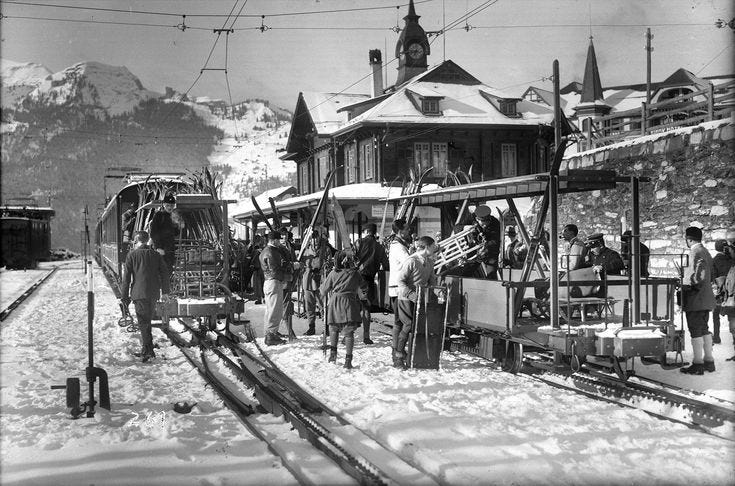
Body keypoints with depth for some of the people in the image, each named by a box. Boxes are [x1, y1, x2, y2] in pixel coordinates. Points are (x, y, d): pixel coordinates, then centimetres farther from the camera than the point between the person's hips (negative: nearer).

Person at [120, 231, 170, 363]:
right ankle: (145, 350, 22)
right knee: (146, 321, 16)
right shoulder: (156, 254, 10)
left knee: (143, 322, -4)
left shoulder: (132, 255, -2)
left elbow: (126, 276, -3)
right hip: (153, 293, 5)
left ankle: (148, 350, -10)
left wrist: (125, 296, 2)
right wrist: (165, 291, 15)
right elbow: (164, 273, 9)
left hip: (140, 293, -5)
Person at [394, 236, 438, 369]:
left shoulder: (429, 262, 8)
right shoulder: (411, 261, -17)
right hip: (406, 298, -7)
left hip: (421, 298, 7)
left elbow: (432, 280, 15)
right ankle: (398, 357, 2)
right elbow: (400, 280, -17)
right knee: (408, 325, -10)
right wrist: (410, 294, -25)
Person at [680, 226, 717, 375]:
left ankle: (697, 364, -3)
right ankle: (709, 361, 20)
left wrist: (691, 287, -13)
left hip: (695, 300, -10)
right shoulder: (705, 251, 15)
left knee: (695, 331, -5)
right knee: (704, 329, 15)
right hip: (705, 299, 10)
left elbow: (699, 276, -27)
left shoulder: (696, 252, -16)